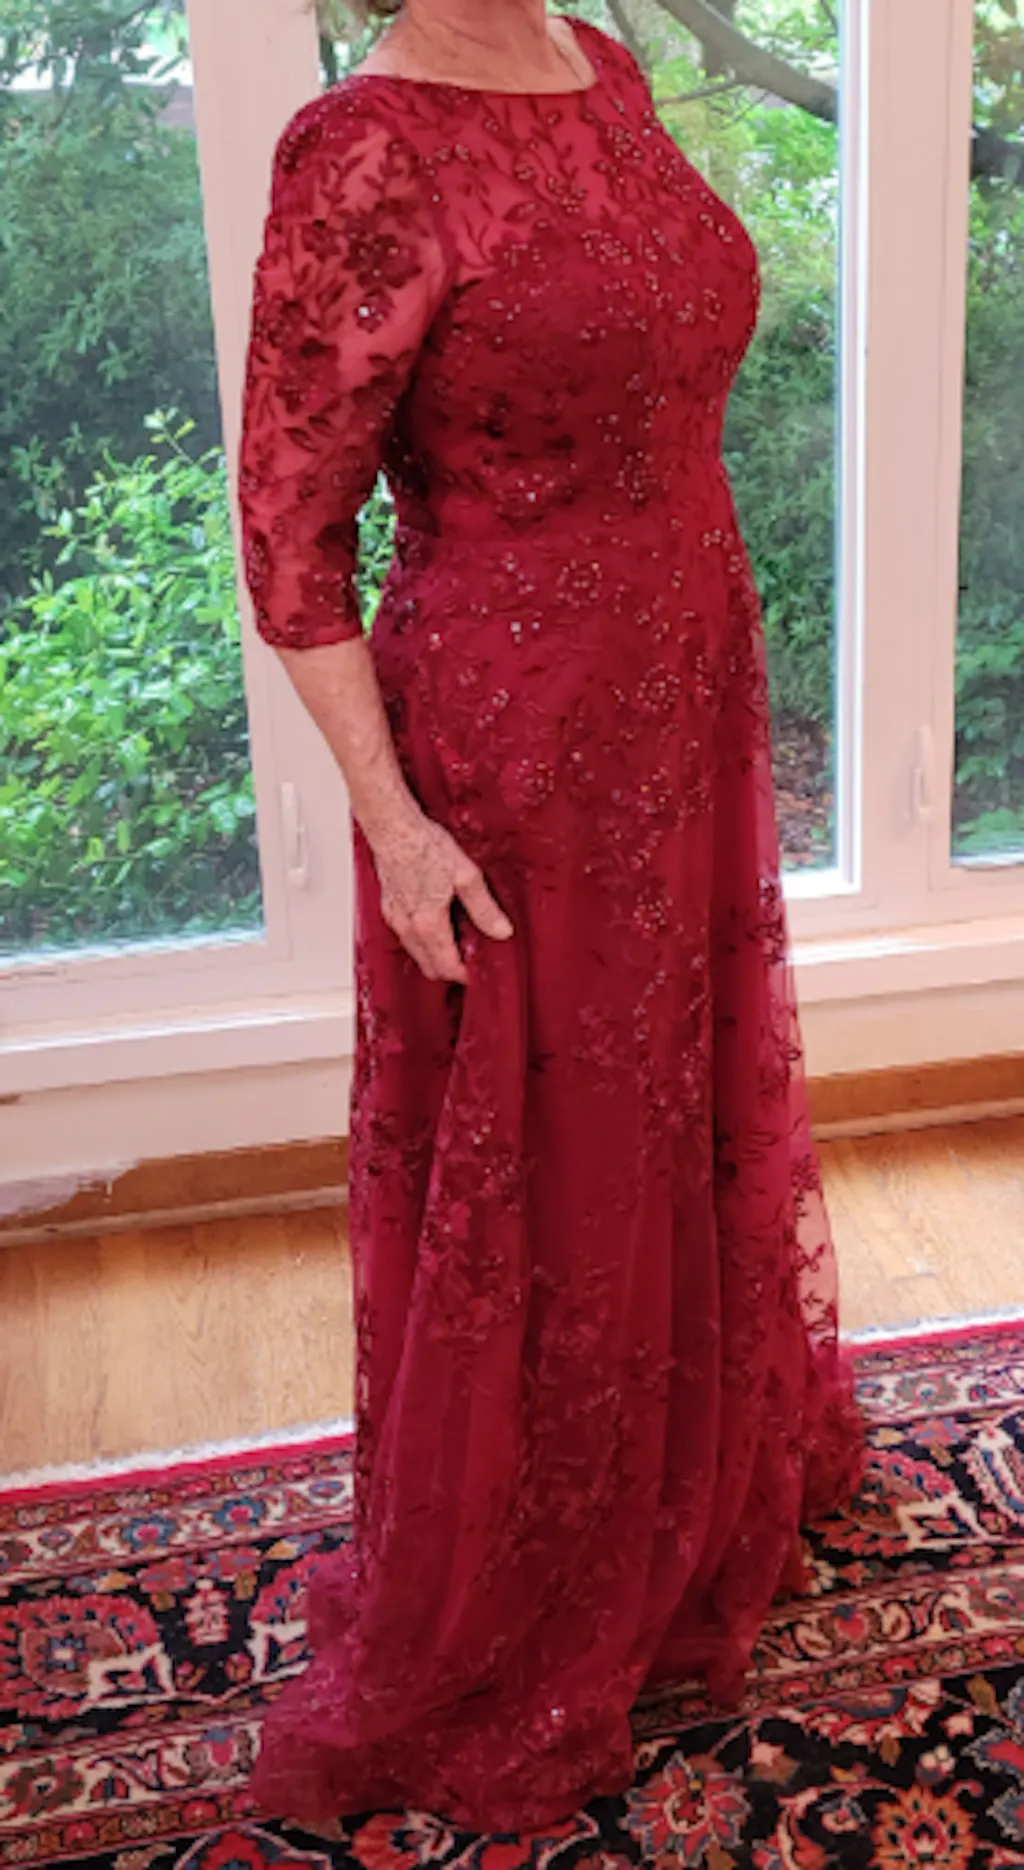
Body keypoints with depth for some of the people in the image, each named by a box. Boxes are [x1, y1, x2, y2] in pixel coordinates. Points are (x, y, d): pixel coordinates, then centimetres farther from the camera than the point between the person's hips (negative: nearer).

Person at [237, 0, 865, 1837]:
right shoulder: (365, 153, -19)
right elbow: (289, 527, -16)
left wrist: (709, 687, 15)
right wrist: (391, 818, -18)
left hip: (686, 716, 8)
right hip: (513, 760, -8)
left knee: (691, 1110, 23)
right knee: (536, 1192, 8)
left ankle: (707, 1468, 51)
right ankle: (476, 1648, 33)